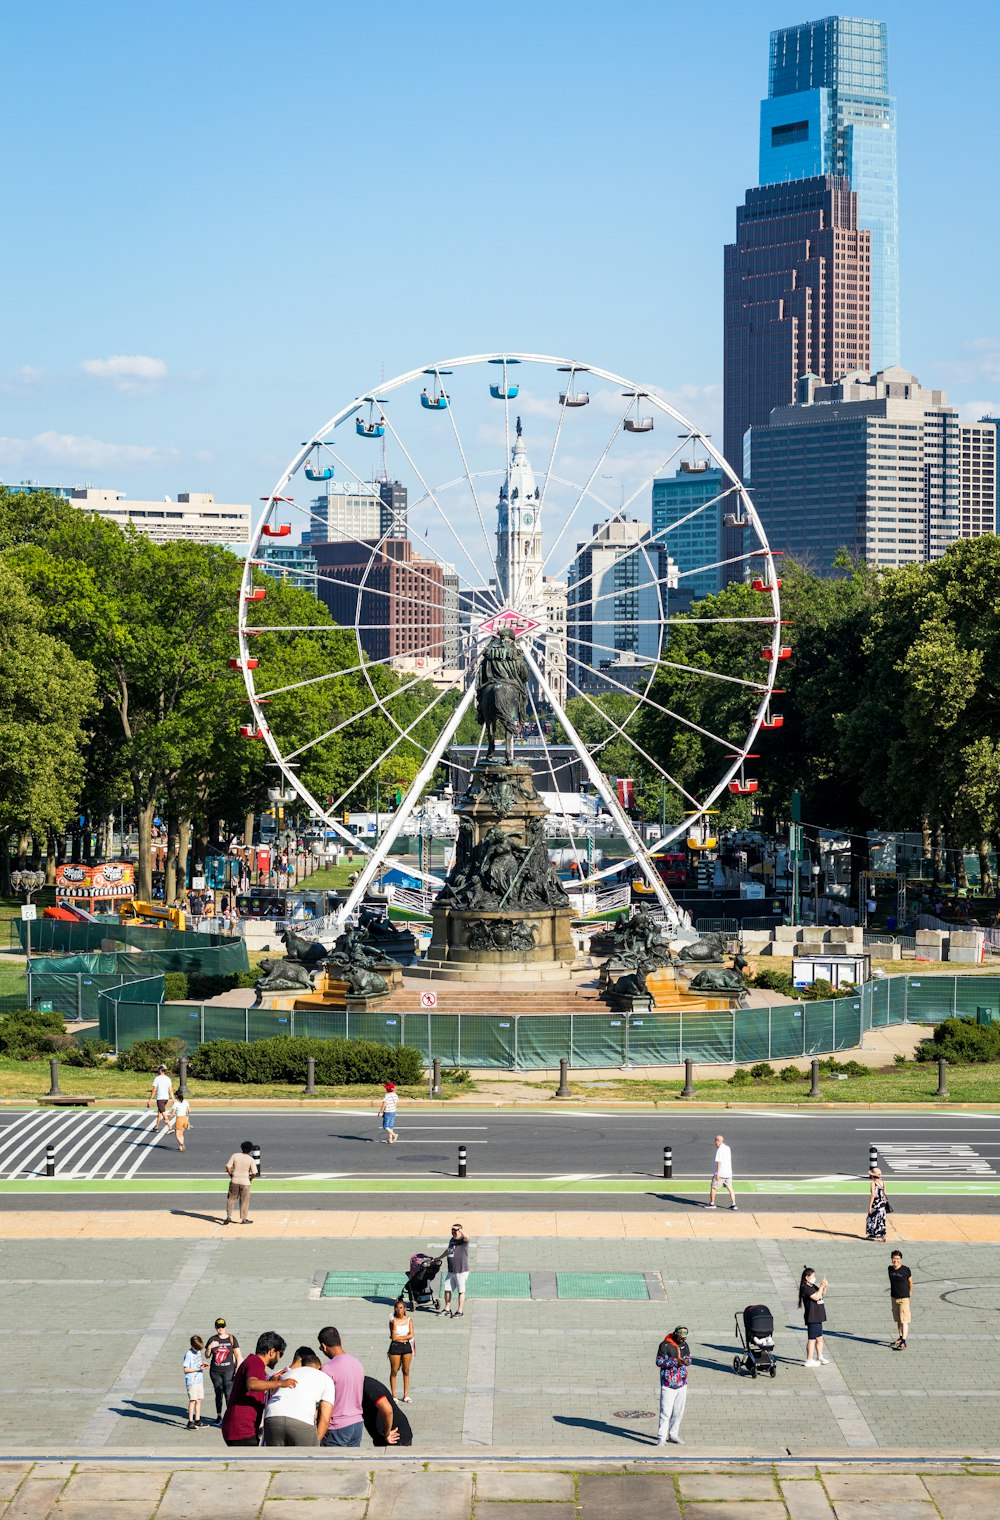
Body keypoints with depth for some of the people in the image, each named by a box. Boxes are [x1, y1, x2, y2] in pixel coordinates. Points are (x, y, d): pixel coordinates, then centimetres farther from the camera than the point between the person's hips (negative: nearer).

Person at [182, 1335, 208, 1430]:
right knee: (193, 1400, -9)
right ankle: (190, 1422, -7)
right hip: (191, 1382, -8)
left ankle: (197, 1420, 19)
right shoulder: (189, 1354, -15)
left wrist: (203, 1363, 1)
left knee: (198, 1401, 11)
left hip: (199, 1380, 8)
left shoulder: (198, 1352, 8)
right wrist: (198, 1369, -21)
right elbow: (185, 1369, -17)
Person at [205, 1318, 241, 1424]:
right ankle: (219, 1416, 20)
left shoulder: (231, 1339, 0)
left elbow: (238, 1356, 2)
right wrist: (209, 1347, -10)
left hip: (228, 1371, -2)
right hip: (215, 1371, 2)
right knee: (218, 1394, 9)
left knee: (229, 1394, -7)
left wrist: (238, 1369, -7)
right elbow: (207, 1356, 9)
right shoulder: (212, 1339, 5)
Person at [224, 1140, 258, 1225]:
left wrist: (231, 1175, 8)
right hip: (245, 1181, -1)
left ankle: (228, 1216, 9)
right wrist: (250, 1179, 7)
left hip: (234, 1180, 1)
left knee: (231, 1199, 15)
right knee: (244, 1200, 10)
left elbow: (228, 1167, -6)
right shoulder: (251, 1160, -9)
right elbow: (254, 1173, -13)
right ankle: (244, 1219, 16)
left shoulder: (235, 1156, -6)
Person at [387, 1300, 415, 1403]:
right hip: (395, 1347, -2)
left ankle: (406, 1395, 15)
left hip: (407, 1346, 2)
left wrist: (398, 1337, -11)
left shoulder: (409, 1320, 2)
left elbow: (411, 1335, -6)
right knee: (394, 1371, 3)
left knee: (406, 1371, 8)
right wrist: (394, 1324, -21)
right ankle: (393, 1395, 10)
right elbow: (393, 1337, -13)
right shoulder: (393, 1321, -5)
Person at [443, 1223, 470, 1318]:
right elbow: (448, 1251, 30)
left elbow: (466, 1237, -36)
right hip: (451, 1271, 8)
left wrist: (459, 1229, -37)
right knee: (447, 1289, 10)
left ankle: (460, 1311, 7)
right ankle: (447, 1309, 22)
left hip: (461, 1271, -8)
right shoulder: (452, 1240, 13)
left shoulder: (463, 1241, -11)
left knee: (461, 1291, 0)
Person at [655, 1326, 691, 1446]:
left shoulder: (684, 1345, 10)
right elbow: (659, 1361, -13)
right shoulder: (665, 1345, -10)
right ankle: (661, 1438, -8)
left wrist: (686, 1361, -8)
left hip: (682, 1383, 6)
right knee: (666, 1412, -10)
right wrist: (675, 1361, -21)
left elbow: (689, 1359, 17)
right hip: (668, 1384, -6)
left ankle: (673, 1435, 24)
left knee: (678, 1412, 11)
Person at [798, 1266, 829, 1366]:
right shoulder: (805, 1288, -14)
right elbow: (816, 1297, -22)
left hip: (818, 1317, 9)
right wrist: (821, 1286, -16)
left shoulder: (813, 1286, 14)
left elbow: (822, 1295, 20)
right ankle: (809, 1360, -1)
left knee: (819, 1339, 16)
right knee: (812, 1339, -5)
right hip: (812, 1318, -9)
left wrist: (824, 1287, 2)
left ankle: (820, 1357, 26)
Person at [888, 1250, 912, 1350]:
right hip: (894, 1297, 5)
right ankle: (900, 1337, 31)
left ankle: (903, 1342, -11)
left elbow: (910, 1282, 2)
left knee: (904, 1321, -8)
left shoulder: (905, 1270, -12)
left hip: (904, 1298, -5)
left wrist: (910, 1294, 12)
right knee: (898, 1320, 16)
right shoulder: (890, 1269, 1)